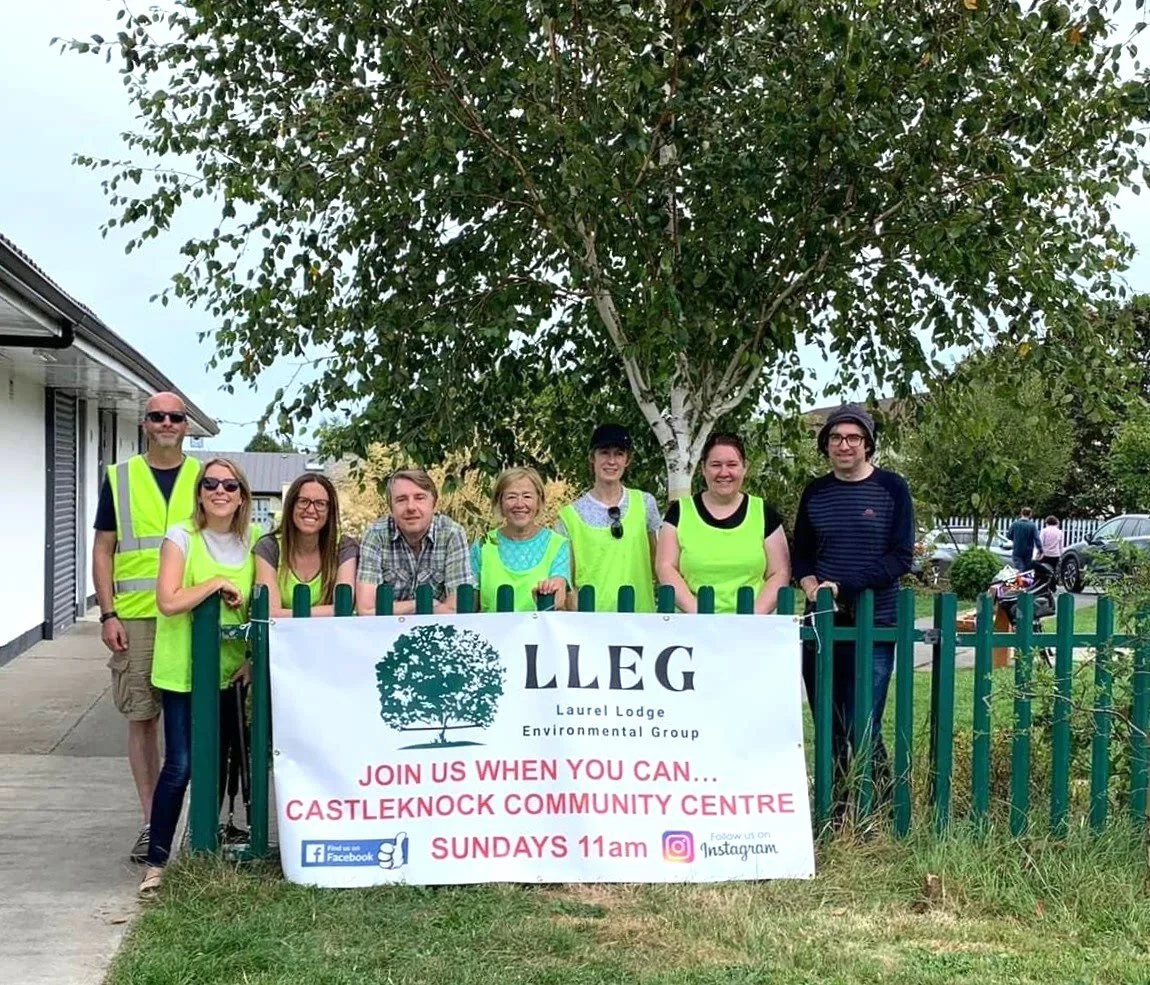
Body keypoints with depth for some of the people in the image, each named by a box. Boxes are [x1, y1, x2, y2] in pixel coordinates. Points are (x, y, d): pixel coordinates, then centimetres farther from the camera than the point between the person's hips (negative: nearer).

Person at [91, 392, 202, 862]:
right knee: (142, 718, 4)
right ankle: (151, 822, 14)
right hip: (136, 618, 0)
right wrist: (108, 615, -4)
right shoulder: (119, 478, 7)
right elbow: (102, 551, 6)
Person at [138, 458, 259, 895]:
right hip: (183, 670, -4)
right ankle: (156, 860, 4)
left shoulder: (253, 539, 3)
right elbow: (168, 601, -21)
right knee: (180, 765, -8)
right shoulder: (181, 537, -9)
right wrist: (218, 583, -19)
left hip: (230, 669, 4)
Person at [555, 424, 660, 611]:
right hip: (590, 615, -1)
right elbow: (564, 577, 5)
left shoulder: (644, 504, 7)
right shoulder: (570, 515, 1)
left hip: (640, 612, 2)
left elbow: (658, 564, 14)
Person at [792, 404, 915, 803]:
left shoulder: (891, 488, -1)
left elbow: (901, 557, -5)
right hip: (823, 625, 4)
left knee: (863, 730, -5)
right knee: (827, 730, 8)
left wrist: (844, 587, -14)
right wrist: (810, 585, -5)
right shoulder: (815, 492, 10)